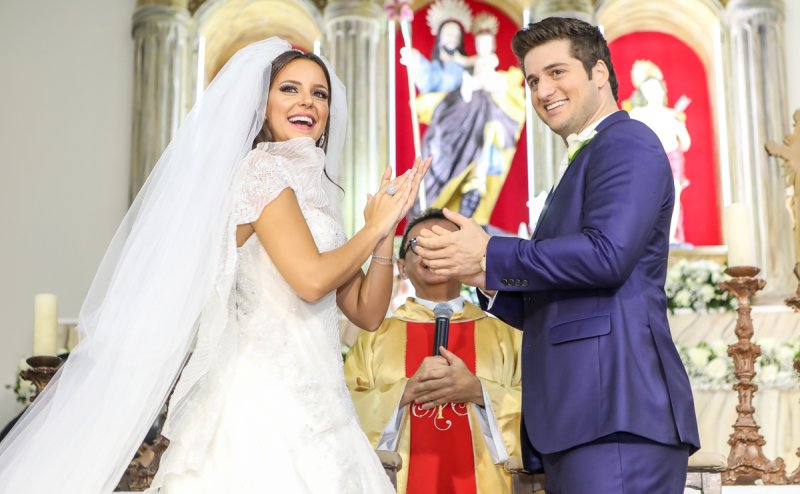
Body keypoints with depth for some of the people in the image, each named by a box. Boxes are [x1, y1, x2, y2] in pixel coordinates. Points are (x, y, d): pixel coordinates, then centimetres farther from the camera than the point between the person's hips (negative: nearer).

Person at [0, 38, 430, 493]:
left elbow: (367, 312, 13)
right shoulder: (263, 167, -6)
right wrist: (374, 228, -3)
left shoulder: (312, 188, 17)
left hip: (311, 403, 8)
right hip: (268, 399, -8)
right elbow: (311, 279, -19)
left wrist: (386, 229, 1)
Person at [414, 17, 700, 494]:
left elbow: (607, 253, -20)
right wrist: (486, 277, 7)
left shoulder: (626, 143, -3)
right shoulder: (586, 161, 25)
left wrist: (489, 255, -11)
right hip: (579, 419, 10)